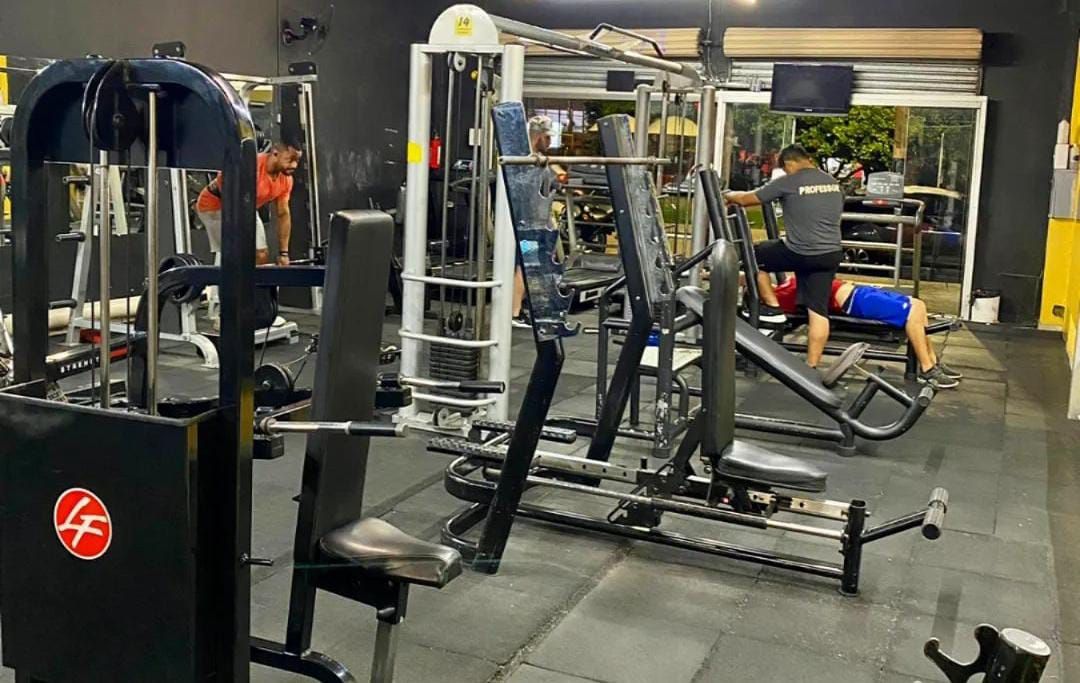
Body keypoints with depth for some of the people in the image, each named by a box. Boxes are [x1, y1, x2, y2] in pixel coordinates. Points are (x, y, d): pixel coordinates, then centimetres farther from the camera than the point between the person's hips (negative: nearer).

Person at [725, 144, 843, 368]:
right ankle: (811, 366, 6)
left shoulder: (788, 183, -7)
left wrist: (729, 196, 21)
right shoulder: (833, 182, 14)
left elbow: (748, 199, 0)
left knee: (753, 255, 18)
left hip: (800, 254, -6)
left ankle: (772, 307, 20)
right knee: (819, 310, 7)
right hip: (831, 255, 6)